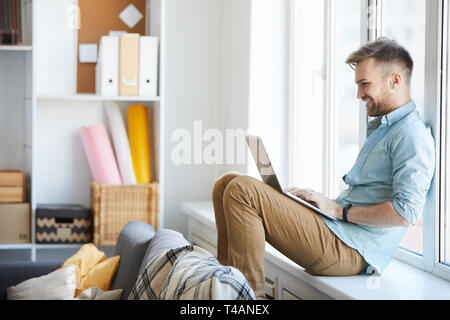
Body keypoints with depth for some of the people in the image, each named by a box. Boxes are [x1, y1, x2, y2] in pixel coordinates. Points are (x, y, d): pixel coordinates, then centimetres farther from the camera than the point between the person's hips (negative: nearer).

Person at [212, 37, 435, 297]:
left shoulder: (412, 135, -10)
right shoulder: (381, 127, 24)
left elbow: (406, 212, -22)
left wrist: (340, 210, -13)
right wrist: (324, 200, 10)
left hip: (351, 251, -11)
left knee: (242, 190, -21)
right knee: (227, 184, 8)